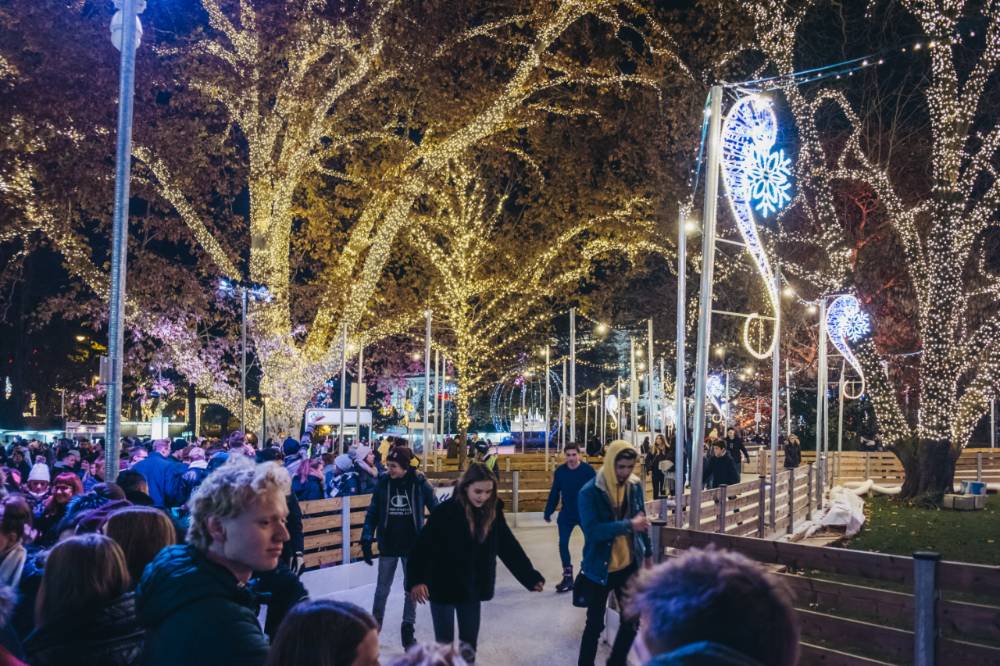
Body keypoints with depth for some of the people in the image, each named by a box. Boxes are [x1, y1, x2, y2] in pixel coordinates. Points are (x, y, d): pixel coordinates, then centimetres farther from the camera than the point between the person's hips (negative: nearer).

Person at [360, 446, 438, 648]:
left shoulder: (419, 483, -11)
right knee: (382, 589, 10)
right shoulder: (383, 482, -7)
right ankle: (375, 624, 27)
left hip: (413, 545, -1)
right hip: (388, 545, 1)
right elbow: (372, 512, -2)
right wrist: (367, 539, -8)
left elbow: (436, 510, -3)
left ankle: (408, 629, 22)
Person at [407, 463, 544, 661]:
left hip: (473, 589, 4)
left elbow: (509, 546, 2)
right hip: (444, 587, -4)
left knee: (469, 643, 15)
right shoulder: (446, 511, -20)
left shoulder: (493, 511, -6)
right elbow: (424, 546, -23)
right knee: (444, 642, 6)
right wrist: (417, 580, -36)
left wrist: (530, 577, 0)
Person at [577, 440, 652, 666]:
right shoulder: (590, 492, -18)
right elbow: (592, 530, -27)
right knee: (595, 624, 6)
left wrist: (647, 552, 16)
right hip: (599, 569, -5)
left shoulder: (635, 486, -1)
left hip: (629, 566, 5)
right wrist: (629, 525, -32)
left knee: (632, 621, 13)